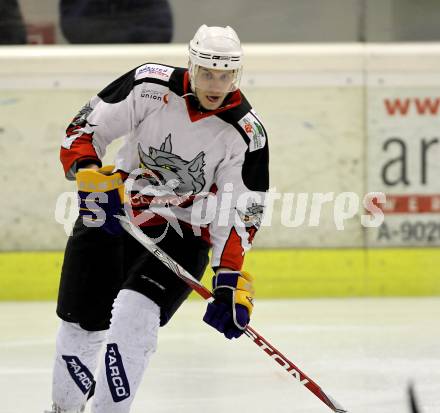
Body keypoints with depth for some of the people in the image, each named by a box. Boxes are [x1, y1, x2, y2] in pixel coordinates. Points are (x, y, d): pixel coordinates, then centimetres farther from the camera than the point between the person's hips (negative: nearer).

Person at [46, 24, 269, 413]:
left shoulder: (247, 133, -15)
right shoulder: (151, 86, -15)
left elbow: (238, 215, -13)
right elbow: (85, 129, -8)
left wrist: (230, 282, -20)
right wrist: (94, 180, -24)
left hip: (181, 236, -1)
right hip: (111, 216, 2)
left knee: (134, 315, -26)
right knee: (81, 323, 6)